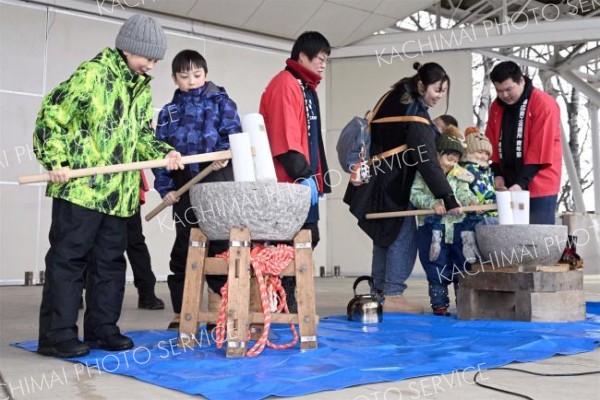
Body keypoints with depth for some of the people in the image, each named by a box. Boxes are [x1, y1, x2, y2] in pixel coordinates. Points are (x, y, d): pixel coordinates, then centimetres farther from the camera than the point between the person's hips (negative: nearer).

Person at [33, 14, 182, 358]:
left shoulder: (143, 89, 14)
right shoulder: (93, 73, -8)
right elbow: (52, 115, -8)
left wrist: (164, 153, -1)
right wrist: (57, 161, -15)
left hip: (119, 191, 7)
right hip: (81, 186, -7)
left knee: (111, 261, 11)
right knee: (68, 258, -2)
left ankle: (102, 328, 20)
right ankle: (57, 334, 4)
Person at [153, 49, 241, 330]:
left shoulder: (220, 101, 7)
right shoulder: (168, 112, 14)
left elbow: (233, 133, -4)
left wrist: (224, 154, -24)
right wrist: (165, 188, -1)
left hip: (217, 183, -2)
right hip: (184, 187, 3)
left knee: (219, 245, 1)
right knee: (183, 248, 7)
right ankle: (180, 313, 16)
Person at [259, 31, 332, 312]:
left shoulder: (307, 88, 21)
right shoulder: (285, 83, -10)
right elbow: (285, 134, -20)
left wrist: (317, 176, 19)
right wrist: (302, 174, -24)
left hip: (305, 180, 11)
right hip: (288, 182, -11)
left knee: (308, 237, 13)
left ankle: (287, 298, 20)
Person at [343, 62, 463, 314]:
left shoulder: (395, 98, 9)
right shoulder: (416, 117, -19)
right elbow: (428, 163, -26)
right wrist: (448, 199, -29)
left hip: (378, 182, 10)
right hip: (391, 187, -10)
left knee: (386, 236, 13)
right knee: (404, 236, -5)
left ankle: (381, 292, 19)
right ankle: (392, 295, -4)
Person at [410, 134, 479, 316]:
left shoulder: (459, 174, 8)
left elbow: (463, 193, -3)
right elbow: (415, 194, -9)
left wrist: (472, 201, -24)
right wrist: (433, 203, -22)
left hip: (455, 227, 3)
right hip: (432, 228, -3)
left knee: (461, 266, 8)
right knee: (437, 269, 3)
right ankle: (439, 304, 13)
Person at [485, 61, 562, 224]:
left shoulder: (544, 104, -11)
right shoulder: (496, 107, 9)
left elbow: (540, 149, -16)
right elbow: (492, 143, 13)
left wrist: (522, 183, -21)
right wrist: (497, 174, 1)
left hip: (540, 187, -6)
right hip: (508, 187, 6)